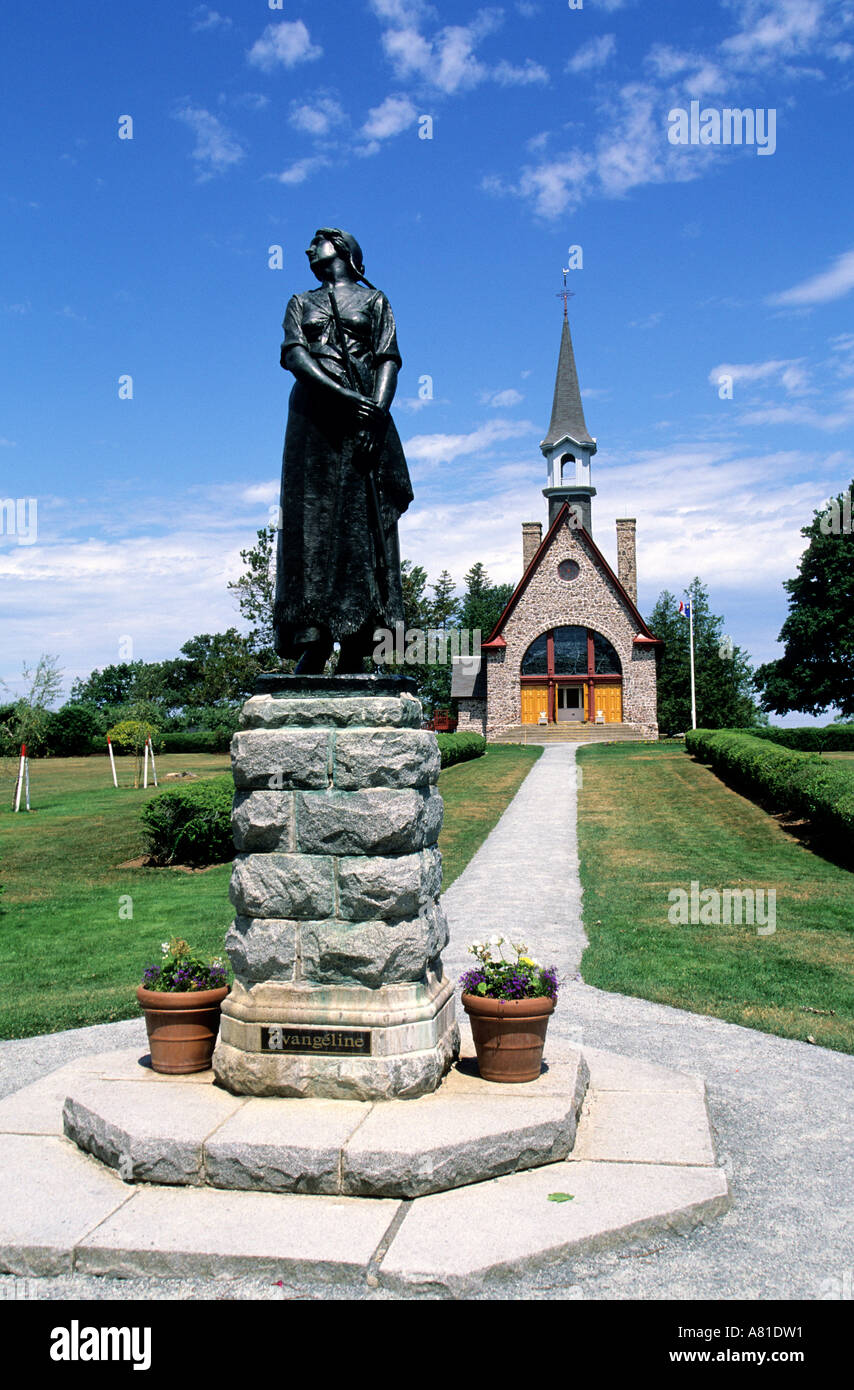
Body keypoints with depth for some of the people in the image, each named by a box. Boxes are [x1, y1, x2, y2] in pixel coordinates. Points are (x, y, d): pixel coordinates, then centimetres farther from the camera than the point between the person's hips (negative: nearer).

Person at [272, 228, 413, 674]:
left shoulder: (375, 301, 18)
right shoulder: (301, 303, 22)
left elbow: (388, 360, 4)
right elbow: (293, 355, 4)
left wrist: (377, 412, -14)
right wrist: (341, 392, -13)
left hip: (364, 420, -2)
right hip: (313, 419, 2)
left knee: (363, 526, -10)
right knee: (311, 523, -8)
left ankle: (354, 656, -13)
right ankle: (315, 640, -10)